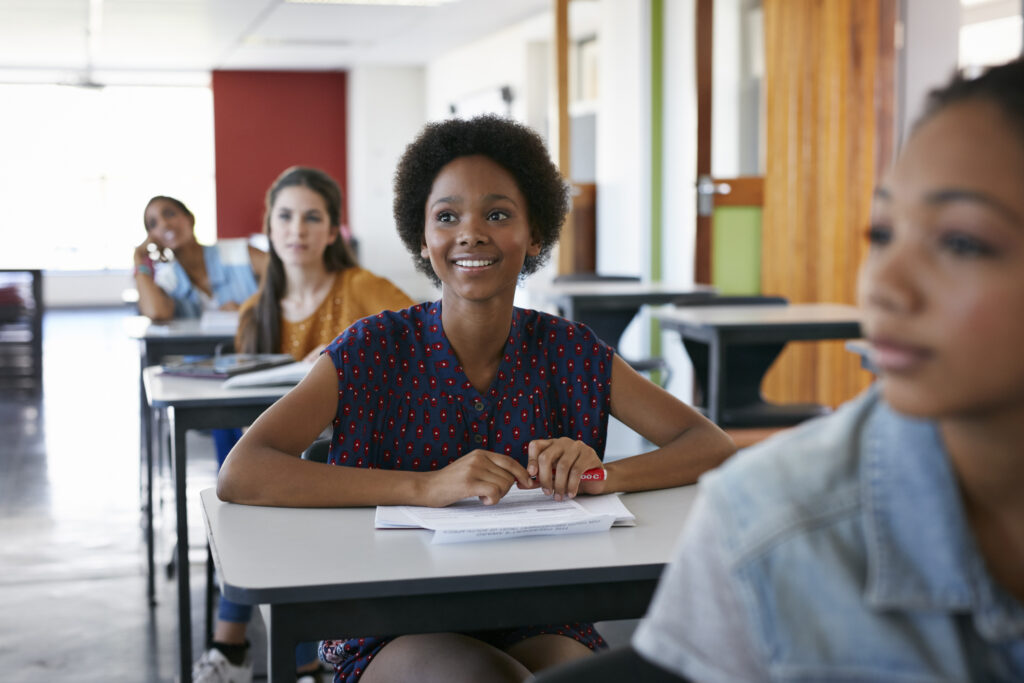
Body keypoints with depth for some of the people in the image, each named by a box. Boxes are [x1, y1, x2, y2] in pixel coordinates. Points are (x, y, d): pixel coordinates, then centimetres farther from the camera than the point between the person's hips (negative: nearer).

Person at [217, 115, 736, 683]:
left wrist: (603, 475, -18)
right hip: (395, 631, -1)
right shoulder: (376, 350, -4)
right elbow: (238, 475, -16)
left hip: (538, 628, 2)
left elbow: (712, 444, 3)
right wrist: (427, 487, -26)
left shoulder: (568, 352, 3)